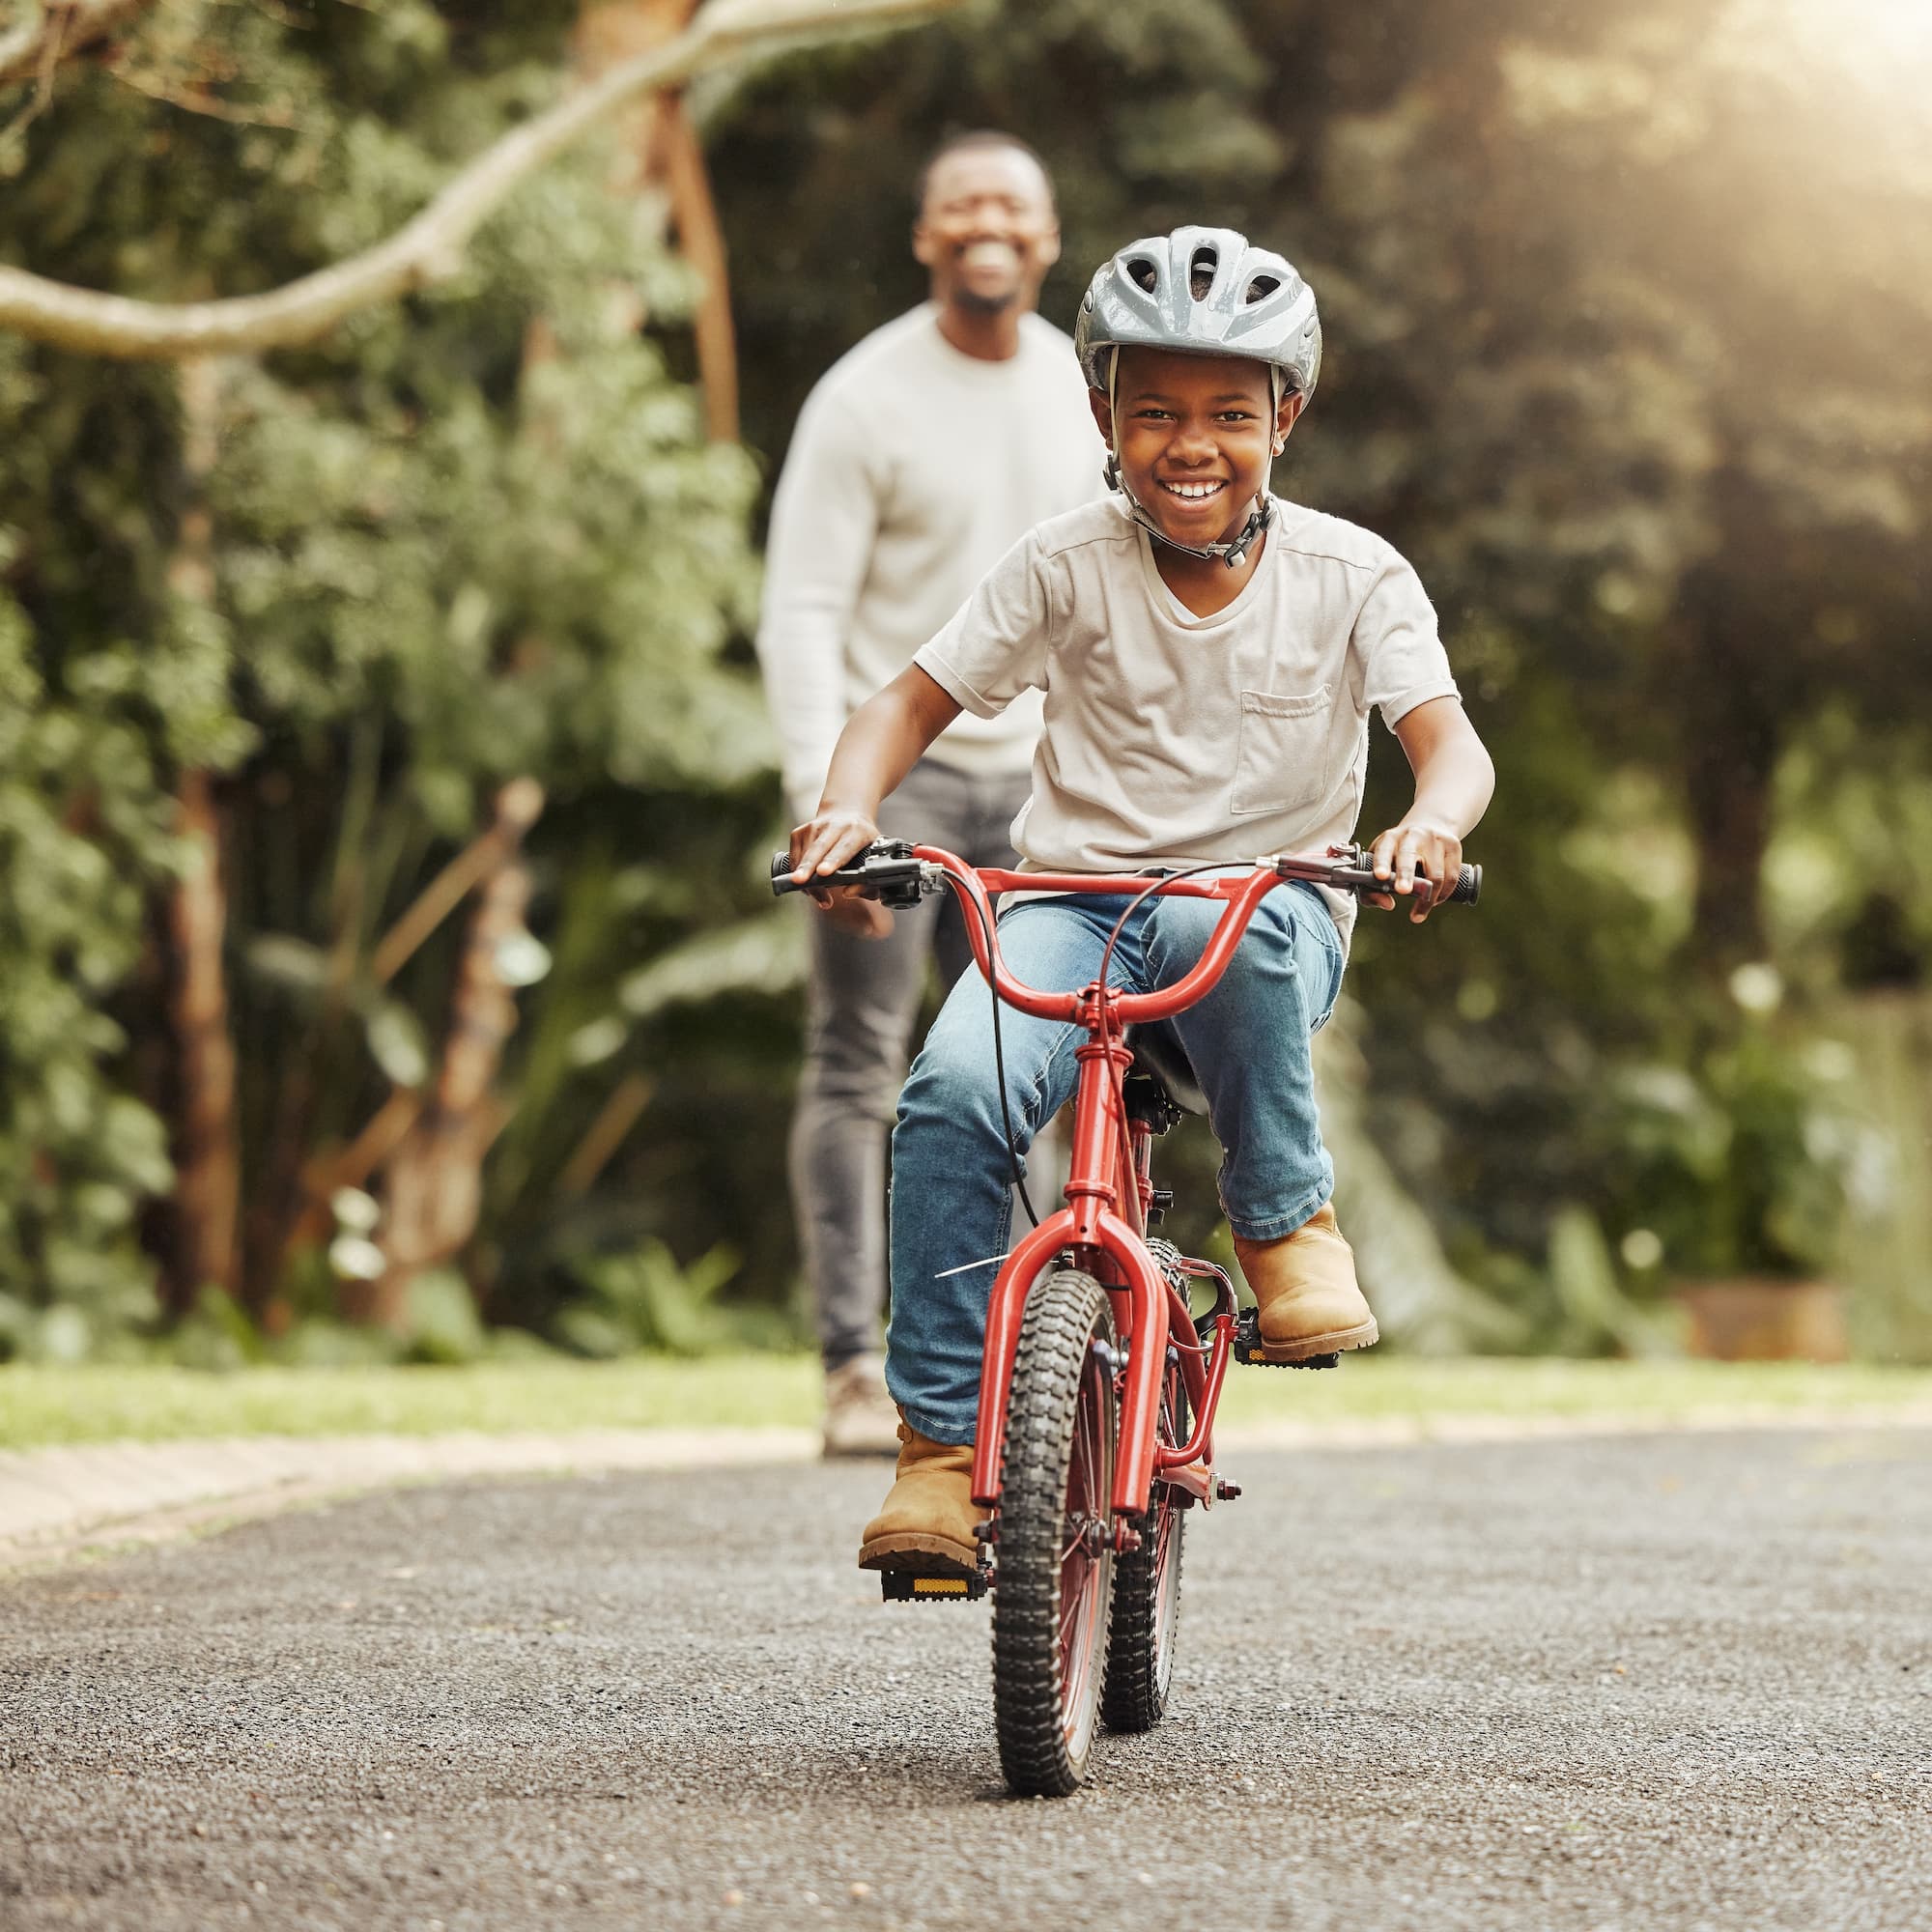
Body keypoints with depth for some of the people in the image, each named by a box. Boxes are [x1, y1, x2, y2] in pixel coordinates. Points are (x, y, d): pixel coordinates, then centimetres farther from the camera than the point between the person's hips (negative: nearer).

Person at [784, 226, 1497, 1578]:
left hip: (1271, 914, -1)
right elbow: (915, 703, 2)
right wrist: (846, 806, -20)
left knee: (1218, 925, -40)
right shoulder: (1068, 569, -1)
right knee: (954, 1095, -29)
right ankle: (941, 1437, -18)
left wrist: (1432, 823, -37)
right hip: (1074, 899, 1)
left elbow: (1449, 740, -12)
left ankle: (1288, 1217, -15)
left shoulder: (1351, 576, -3)